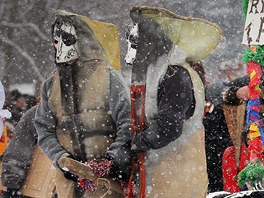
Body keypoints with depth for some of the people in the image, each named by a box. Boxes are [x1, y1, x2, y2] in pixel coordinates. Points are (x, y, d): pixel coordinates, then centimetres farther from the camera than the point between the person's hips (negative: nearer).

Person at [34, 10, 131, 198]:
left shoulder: (109, 78, -2)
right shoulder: (51, 85, 11)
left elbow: (128, 124, -5)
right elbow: (44, 129, 8)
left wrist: (111, 161, -17)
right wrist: (63, 160, -10)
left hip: (105, 177, -4)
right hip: (68, 179, 4)